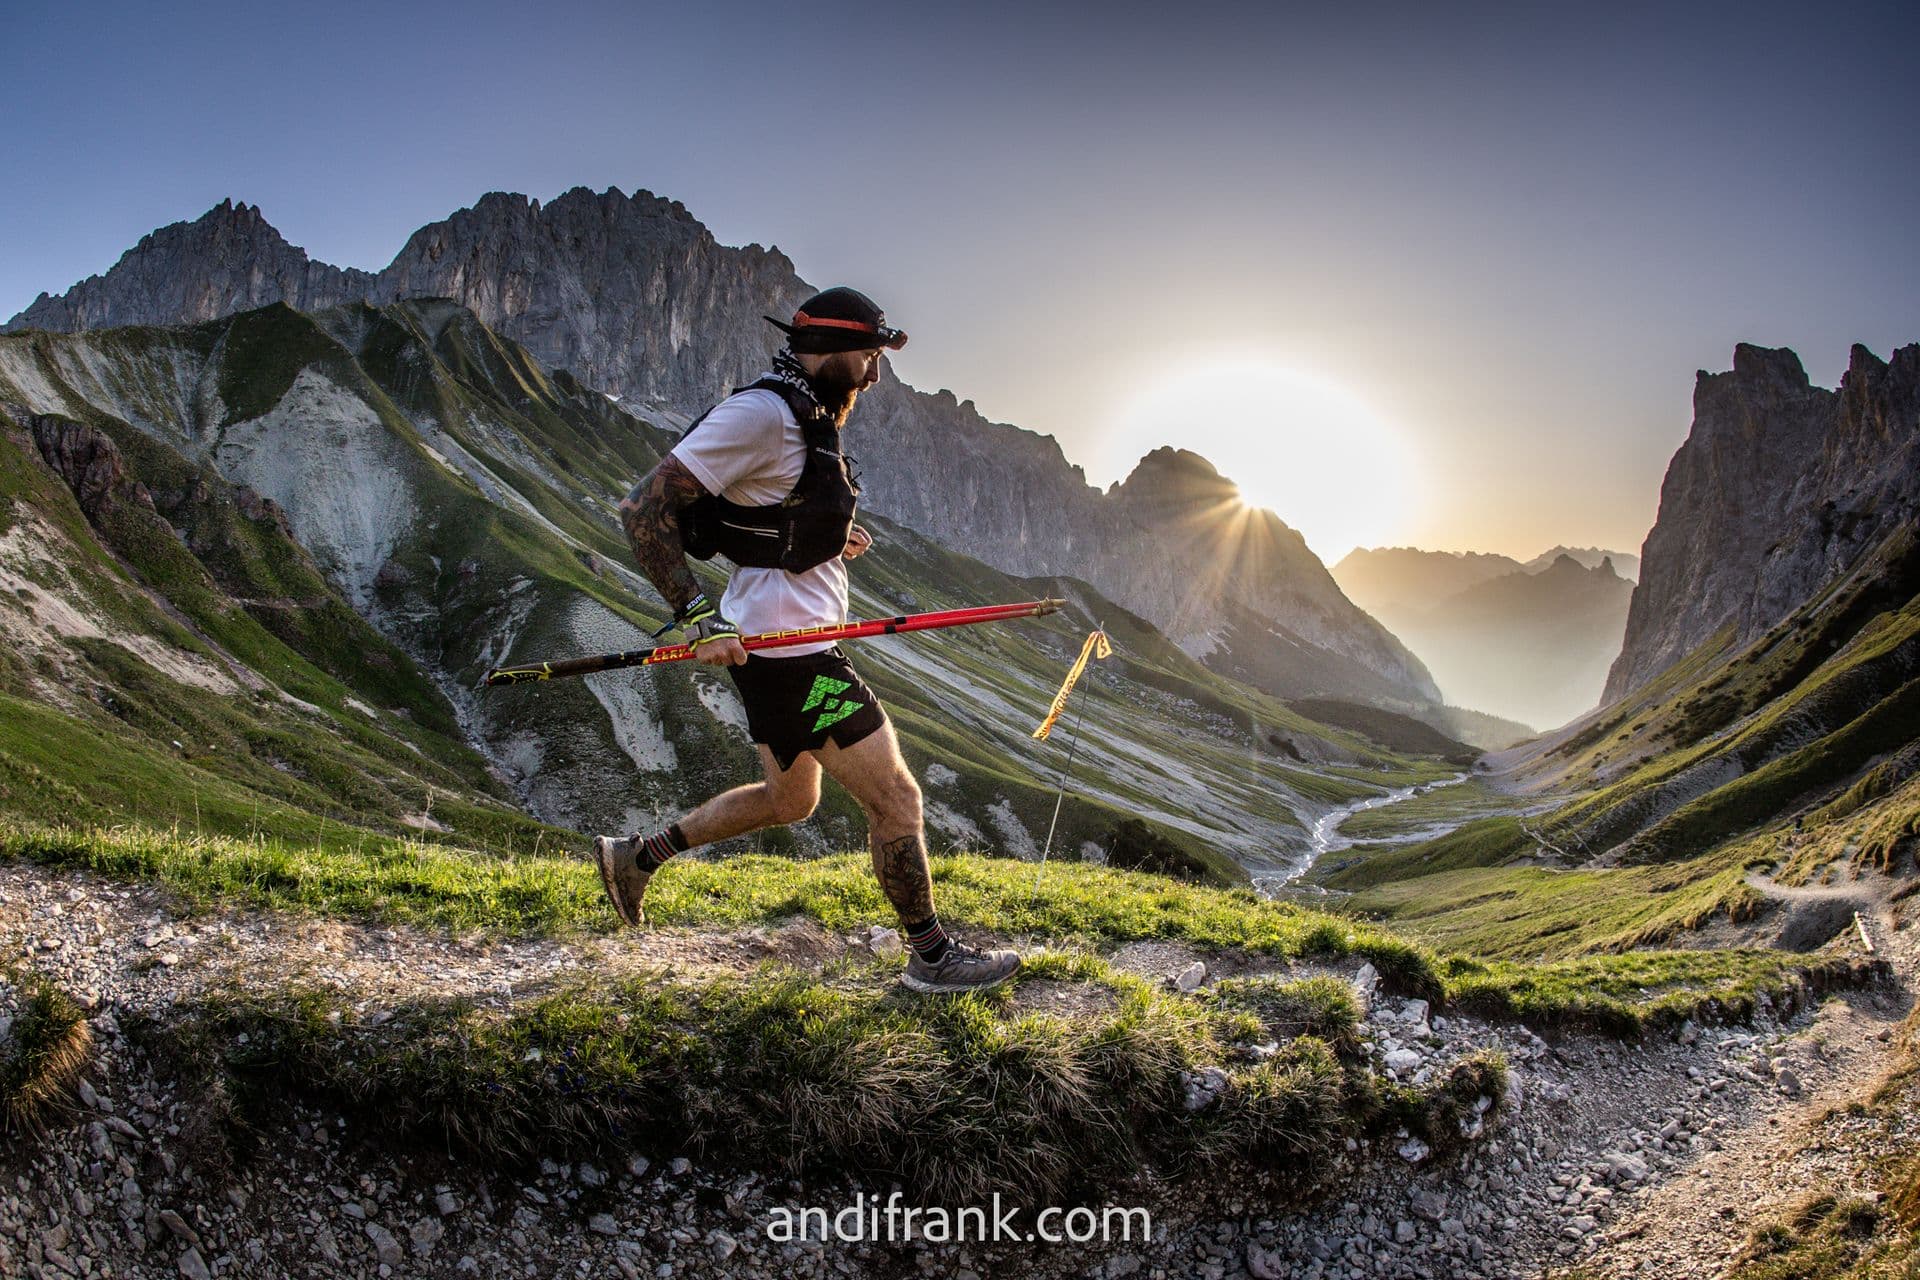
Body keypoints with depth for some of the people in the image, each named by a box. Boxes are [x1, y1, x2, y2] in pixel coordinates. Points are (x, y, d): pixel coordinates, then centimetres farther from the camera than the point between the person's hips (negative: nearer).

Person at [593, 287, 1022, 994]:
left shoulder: (805, 418, 14)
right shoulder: (760, 411, -18)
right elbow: (645, 509, -21)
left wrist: (829, 540, 10)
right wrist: (698, 615, -27)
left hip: (794, 643, 11)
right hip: (788, 650, -11)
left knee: (790, 799, 25)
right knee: (896, 798, -2)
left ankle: (636, 855, 35)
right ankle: (932, 956, 14)